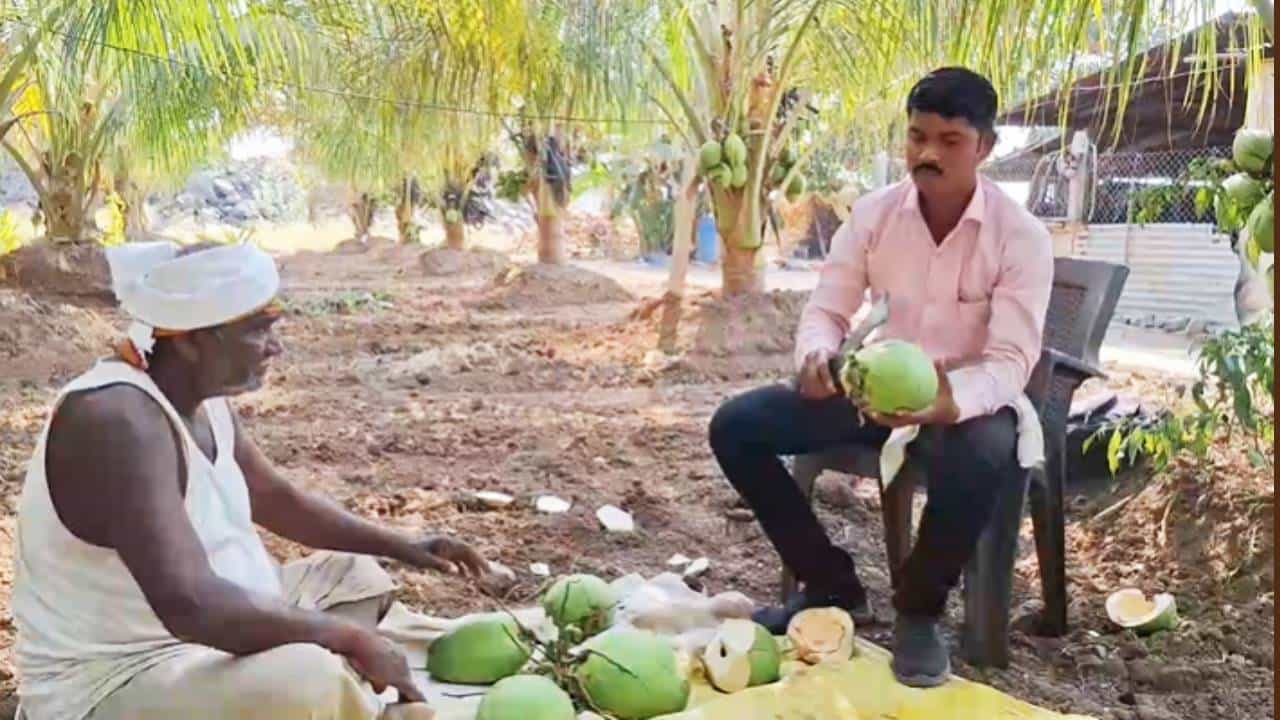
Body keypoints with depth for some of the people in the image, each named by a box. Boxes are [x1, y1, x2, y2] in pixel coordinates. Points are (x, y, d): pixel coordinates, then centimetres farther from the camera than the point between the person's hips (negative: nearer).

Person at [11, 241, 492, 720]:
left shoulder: (204, 399, 2)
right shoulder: (120, 420, -27)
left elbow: (274, 498, 19)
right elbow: (189, 604, -37)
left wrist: (402, 547, 12)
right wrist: (353, 639, -27)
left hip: (204, 635, 10)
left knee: (357, 578, 17)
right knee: (308, 678, -33)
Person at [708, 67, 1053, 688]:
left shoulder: (1022, 236, -15)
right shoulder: (873, 213, -5)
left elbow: (1012, 360, -23)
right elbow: (826, 310, -6)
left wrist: (951, 402, -45)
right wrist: (817, 357, -32)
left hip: (967, 399, -4)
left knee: (980, 458, -41)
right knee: (736, 426, -14)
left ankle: (918, 609, -10)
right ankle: (833, 586, 2)